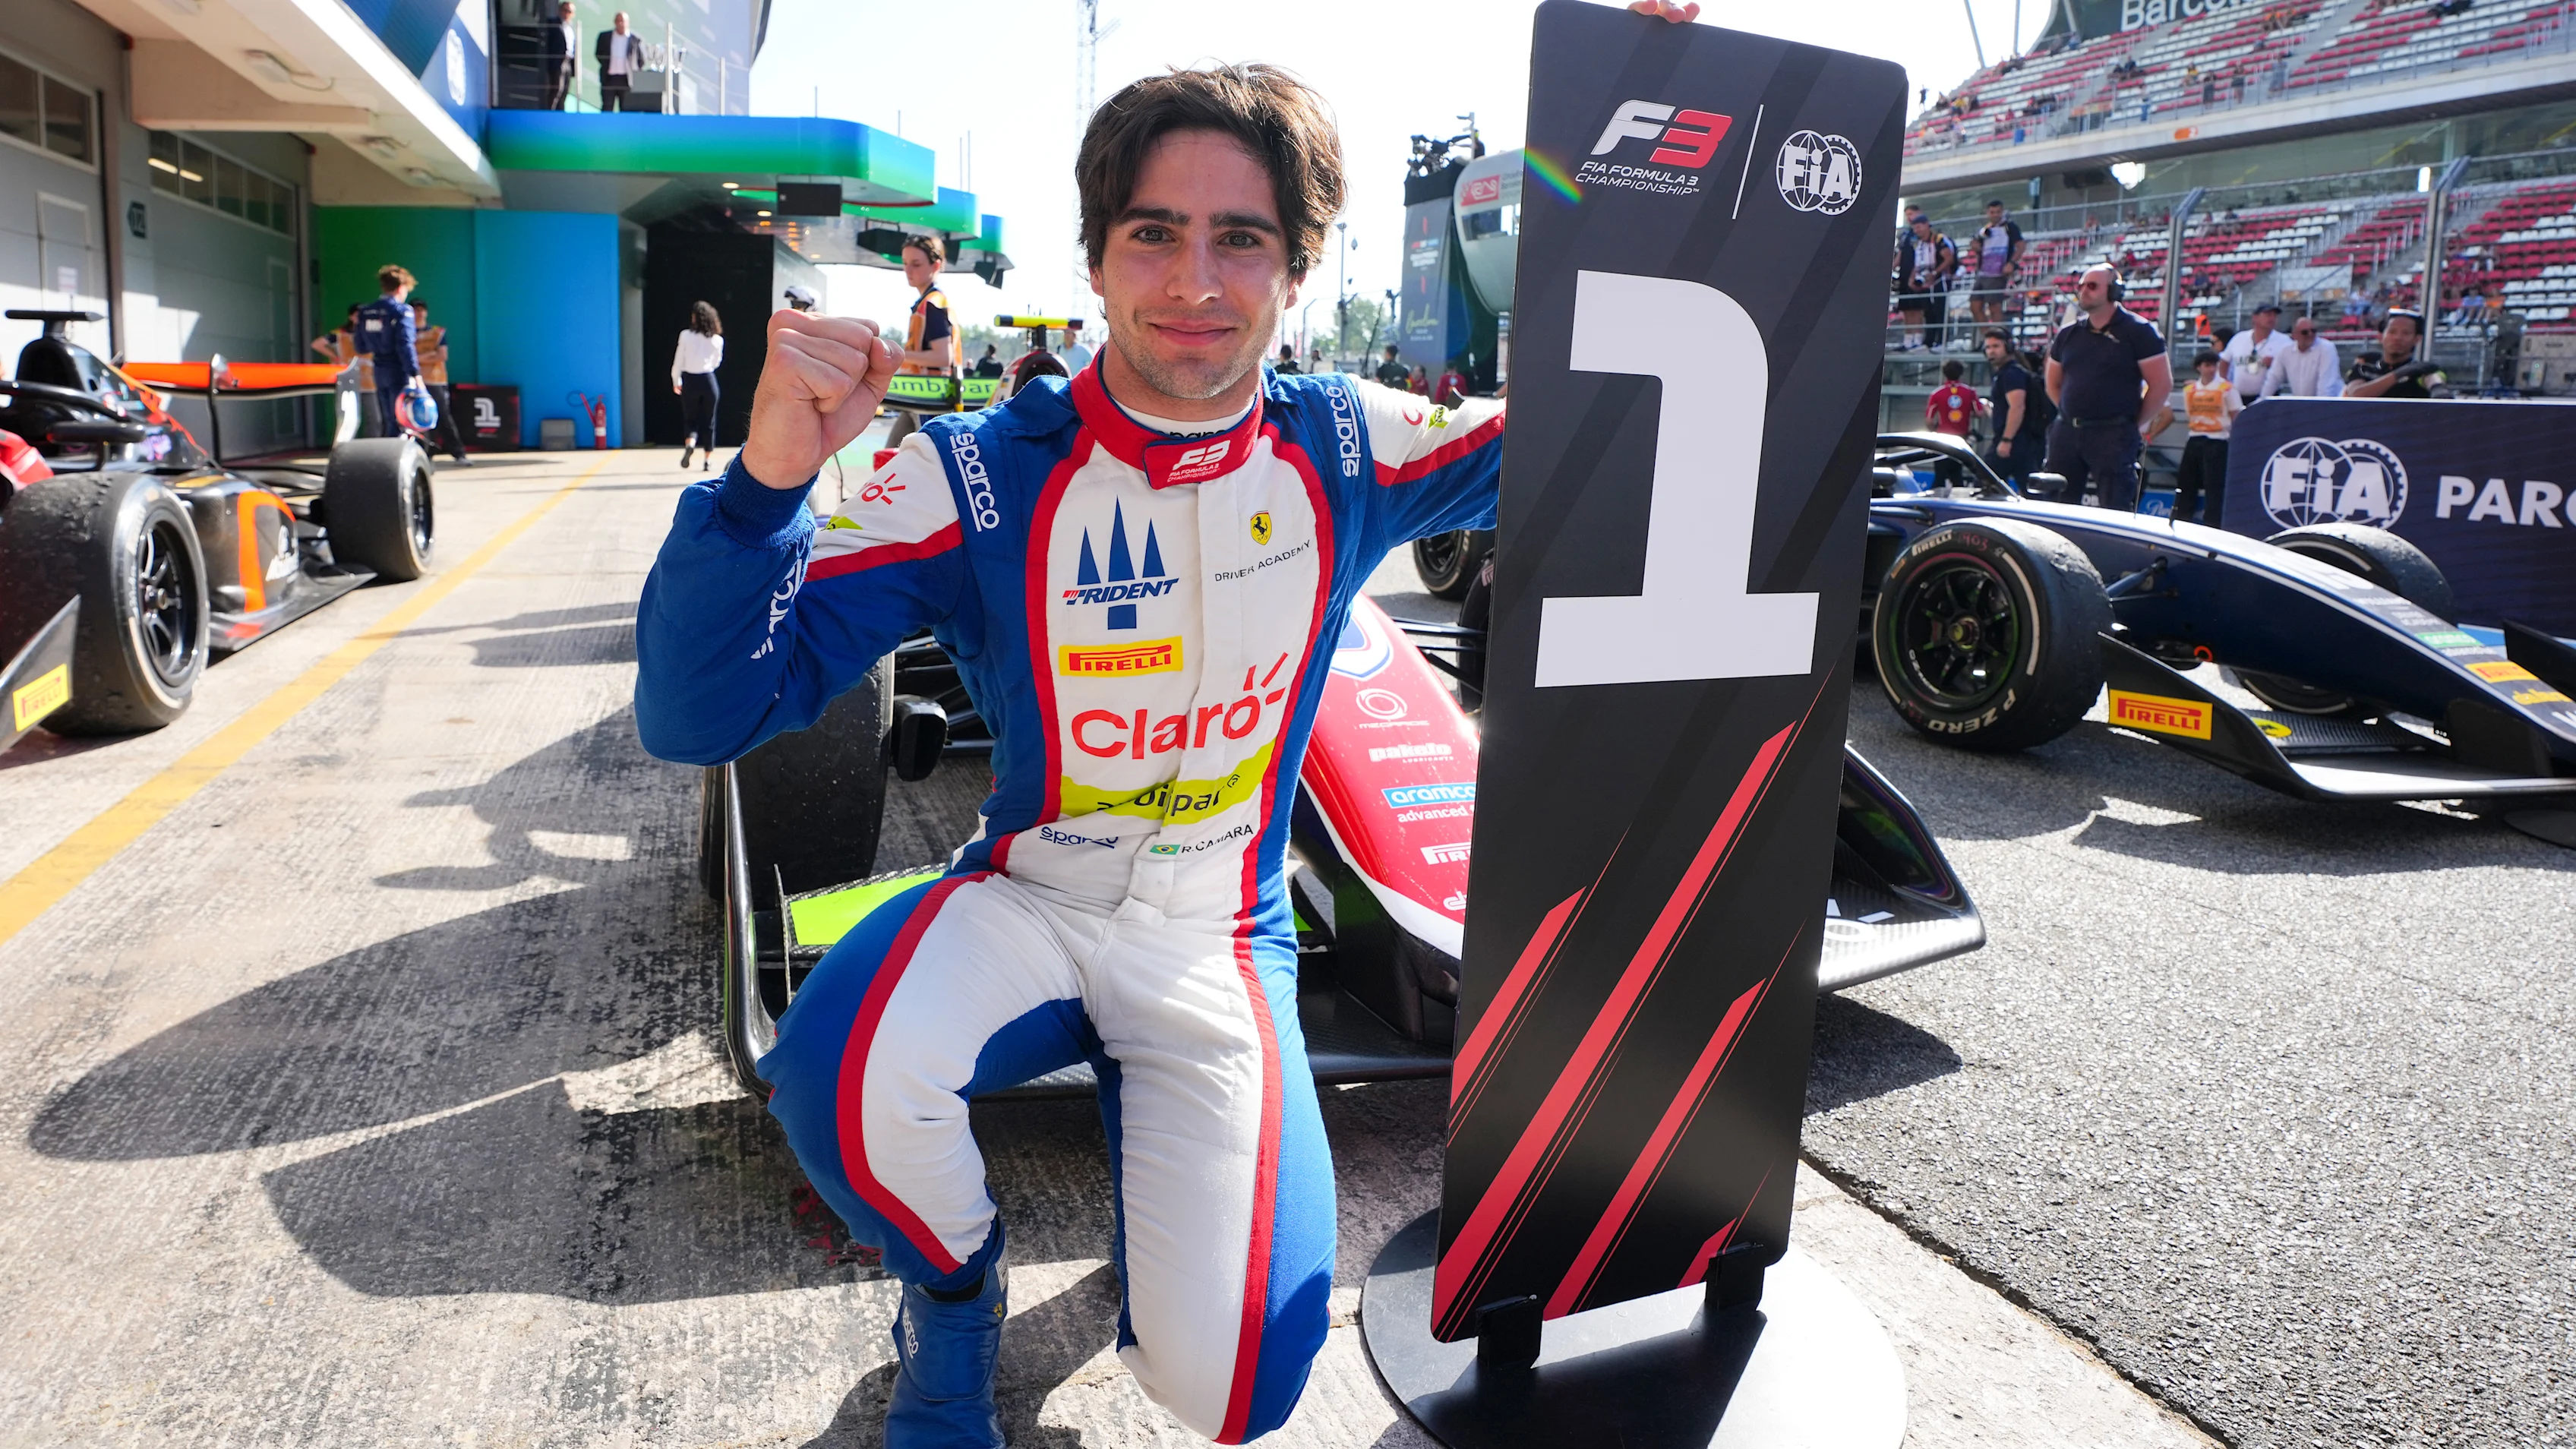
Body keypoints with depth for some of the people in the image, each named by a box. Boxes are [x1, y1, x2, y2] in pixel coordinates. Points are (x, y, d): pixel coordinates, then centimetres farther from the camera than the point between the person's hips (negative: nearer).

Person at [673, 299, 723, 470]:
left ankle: (690, 442, -21)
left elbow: (678, 361, -1)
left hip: (690, 381, -1)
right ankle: (708, 459, 9)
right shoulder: (717, 340, 0)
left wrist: (676, 382, 12)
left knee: (690, 419, 10)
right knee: (709, 422, 10)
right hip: (709, 380, 1)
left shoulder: (686, 335, -5)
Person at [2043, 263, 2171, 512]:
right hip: (2066, 433, 6)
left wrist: (2136, 424, -2)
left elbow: (2162, 384, -4)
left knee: (2117, 510, -7)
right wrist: (2072, 415, 12)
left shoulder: (2138, 331, -2)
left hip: (2113, 435, -6)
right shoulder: (2068, 333, 13)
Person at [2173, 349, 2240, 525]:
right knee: (2186, 480, 6)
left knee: (2215, 484, -6)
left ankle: (2214, 524, -2)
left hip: (2217, 441, -5)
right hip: (2194, 439, 5)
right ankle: (2180, 522, 14)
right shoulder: (2189, 389, 9)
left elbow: (2237, 417, -2)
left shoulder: (2227, 389, -3)